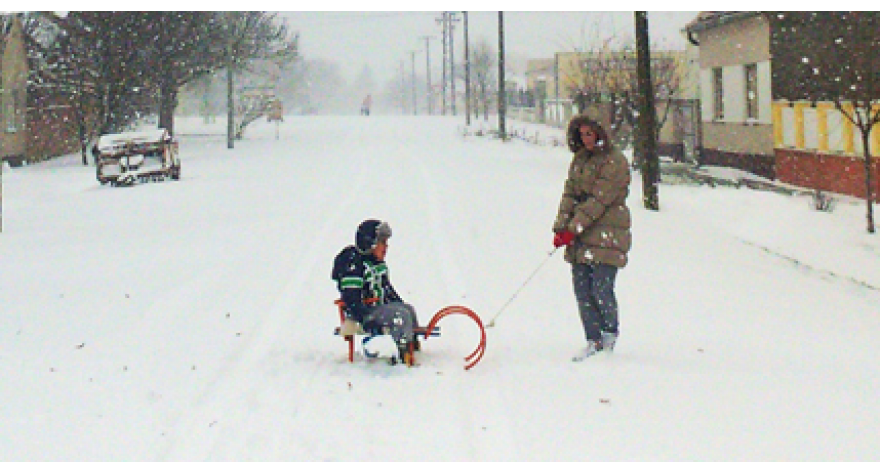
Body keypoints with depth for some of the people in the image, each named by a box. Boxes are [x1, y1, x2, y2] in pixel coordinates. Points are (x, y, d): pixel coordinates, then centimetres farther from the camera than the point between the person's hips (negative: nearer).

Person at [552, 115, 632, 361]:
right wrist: (561, 227, -3)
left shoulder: (615, 161, -9)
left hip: (607, 233, -7)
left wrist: (573, 229, -18)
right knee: (581, 288, 2)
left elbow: (598, 200, -15)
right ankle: (594, 341, 10)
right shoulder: (580, 159, 15)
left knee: (601, 289, -9)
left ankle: (610, 332, 16)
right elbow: (570, 193, 11)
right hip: (579, 234, 7)